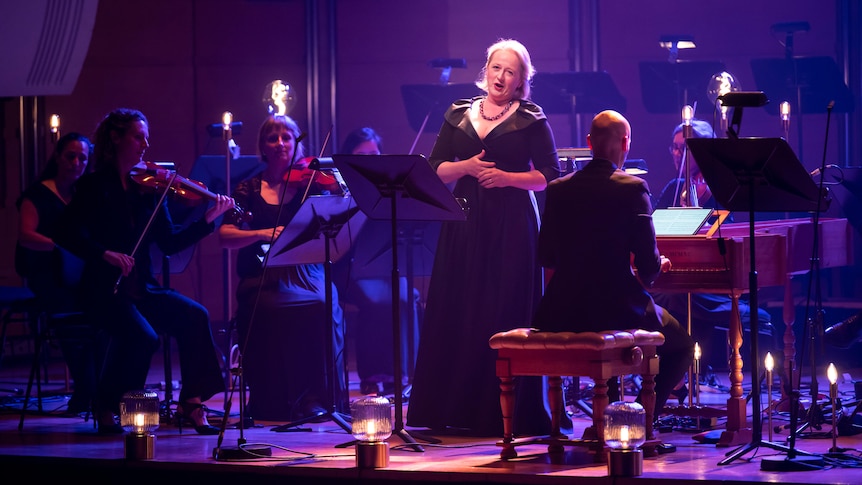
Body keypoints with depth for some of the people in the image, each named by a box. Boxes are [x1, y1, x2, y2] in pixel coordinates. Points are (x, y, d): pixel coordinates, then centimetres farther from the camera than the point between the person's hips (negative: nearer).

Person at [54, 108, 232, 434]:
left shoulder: (149, 187, 11)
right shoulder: (94, 186, -2)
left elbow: (170, 244, 5)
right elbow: (68, 235, -14)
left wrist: (209, 219, -6)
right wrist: (105, 253, -27)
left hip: (142, 288, 5)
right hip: (105, 290, -5)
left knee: (194, 316, -21)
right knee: (141, 335, -30)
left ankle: (191, 403, -14)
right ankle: (106, 408, -8)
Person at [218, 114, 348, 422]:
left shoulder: (309, 182, 11)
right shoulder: (250, 189, 12)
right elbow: (225, 237, 0)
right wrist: (261, 234, -17)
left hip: (307, 274, 0)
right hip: (263, 279, 0)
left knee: (324, 309, -32)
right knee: (272, 312, -32)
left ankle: (318, 398, -20)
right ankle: (275, 404, -20)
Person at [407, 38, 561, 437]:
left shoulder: (531, 120, 2)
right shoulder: (458, 115, 12)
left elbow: (550, 177, -2)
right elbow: (435, 170, 9)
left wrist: (507, 177, -15)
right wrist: (466, 166, -9)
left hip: (512, 223, -3)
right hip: (464, 223, 4)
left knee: (506, 316, -5)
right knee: (454, 314, 1)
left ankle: (504, 411, 0)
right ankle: (454, 409, 7)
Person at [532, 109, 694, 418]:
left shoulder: (557, 189, 2)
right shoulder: (632, 188, -10)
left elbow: (546, 258, 9)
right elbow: (648, 266, -11)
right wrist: (658, 266, 13)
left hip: (563, 313, 5)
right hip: (617, 308, -5)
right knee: (682, 346, 20)